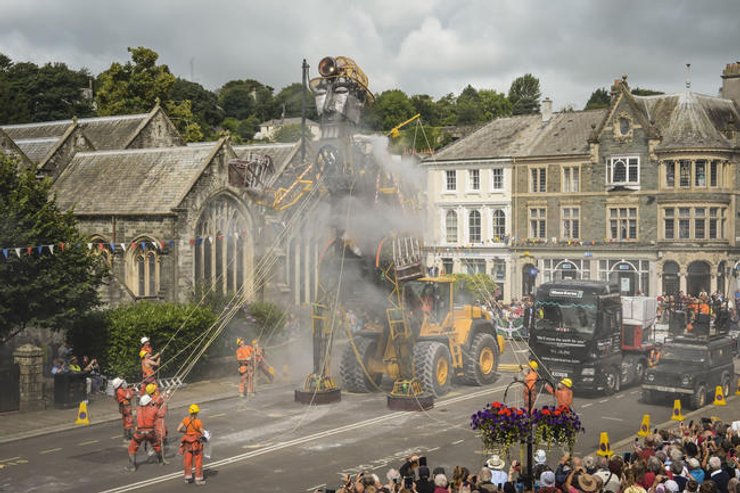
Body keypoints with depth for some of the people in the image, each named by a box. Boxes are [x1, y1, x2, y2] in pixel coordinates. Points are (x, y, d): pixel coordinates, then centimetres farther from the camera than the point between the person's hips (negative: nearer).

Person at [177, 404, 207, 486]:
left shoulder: (185, 419, -8)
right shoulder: (198, 422, -19)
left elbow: (178, 430, -8)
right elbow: (203, 433, -15)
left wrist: (185, 431, 8)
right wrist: (203, 431, 8)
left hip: (187, 441, 4)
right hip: (196, 442, -4)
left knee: (187, 460, 16)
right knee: (198, 460, 7)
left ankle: (188, 477, 26)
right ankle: (199, 479, 12)